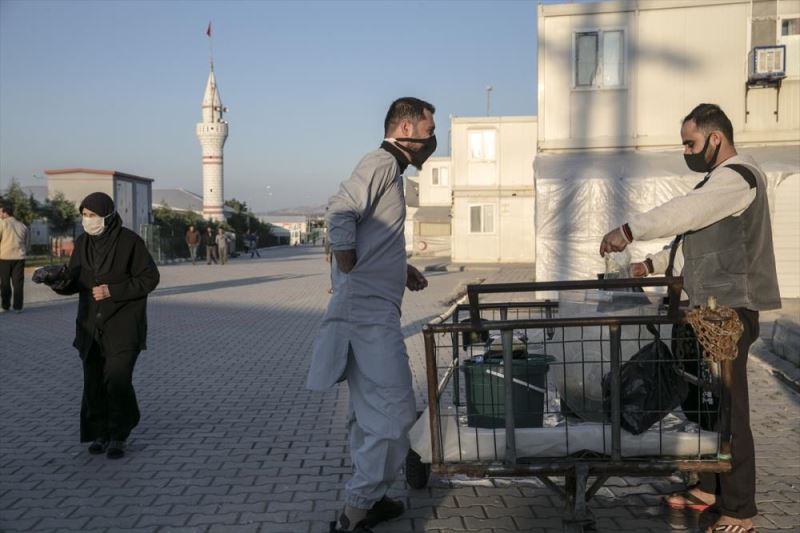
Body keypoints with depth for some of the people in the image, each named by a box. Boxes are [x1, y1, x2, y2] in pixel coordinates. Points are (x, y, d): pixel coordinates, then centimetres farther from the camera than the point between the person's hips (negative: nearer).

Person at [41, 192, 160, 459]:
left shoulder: (129, 241, -11)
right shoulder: (83, 243, 4)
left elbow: (150, 278, -11)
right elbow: (74, 282, 8)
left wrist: (113, 291, -18)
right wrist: (57, 281, -15)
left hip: (123, 323, -5)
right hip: (91, 323, 5)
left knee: (117, 379, -11)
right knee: (94, 381, 3)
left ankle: (118, 436, 6)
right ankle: (99, 433, 20)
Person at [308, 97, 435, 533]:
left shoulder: (388, 169, 20)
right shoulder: (382, 163, -10)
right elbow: (340, 211, -26)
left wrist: (400, 269, 15)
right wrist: (352, 274, -19)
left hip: (371, 313, 10)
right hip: (370, 314, -10)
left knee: (371, 412, 17)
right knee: (394, 412, -6)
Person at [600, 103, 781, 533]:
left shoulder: (737, 176, -13)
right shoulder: (719, 180, 21)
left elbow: (684, 213, -26)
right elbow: (694, 233, 25)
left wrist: (628, 231, -21)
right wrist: (653, 263, 18)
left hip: (729, 310, -10)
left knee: (727, 407, -6)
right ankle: (708, 487, 26)